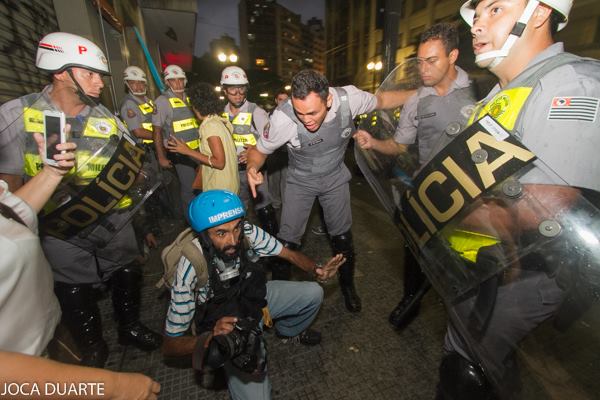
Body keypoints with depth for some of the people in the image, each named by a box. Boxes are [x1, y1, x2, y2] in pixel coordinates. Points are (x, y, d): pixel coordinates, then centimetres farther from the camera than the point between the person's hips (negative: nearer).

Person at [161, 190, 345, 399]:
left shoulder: (247, 232, -25)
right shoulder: (191, 268, -32)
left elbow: (290, 254, -10)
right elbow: (169, 345, -20)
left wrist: (317, 269, -29)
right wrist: (210, 338, -39)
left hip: (253, 295, 4)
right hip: (223, 320, -3)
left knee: (313, 293, -8)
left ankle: (289, 332, 24)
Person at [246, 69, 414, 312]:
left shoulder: (348, 98, -26)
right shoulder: (283, 118, -31)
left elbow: (381, 100, -3)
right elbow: (260, 150, -14)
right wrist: (253, 168, -36)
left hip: (335, 178, 2)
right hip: (300, 181, -1)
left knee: (342, 237, 11)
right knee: (287, 241, -2)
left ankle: (347, 286, 38)